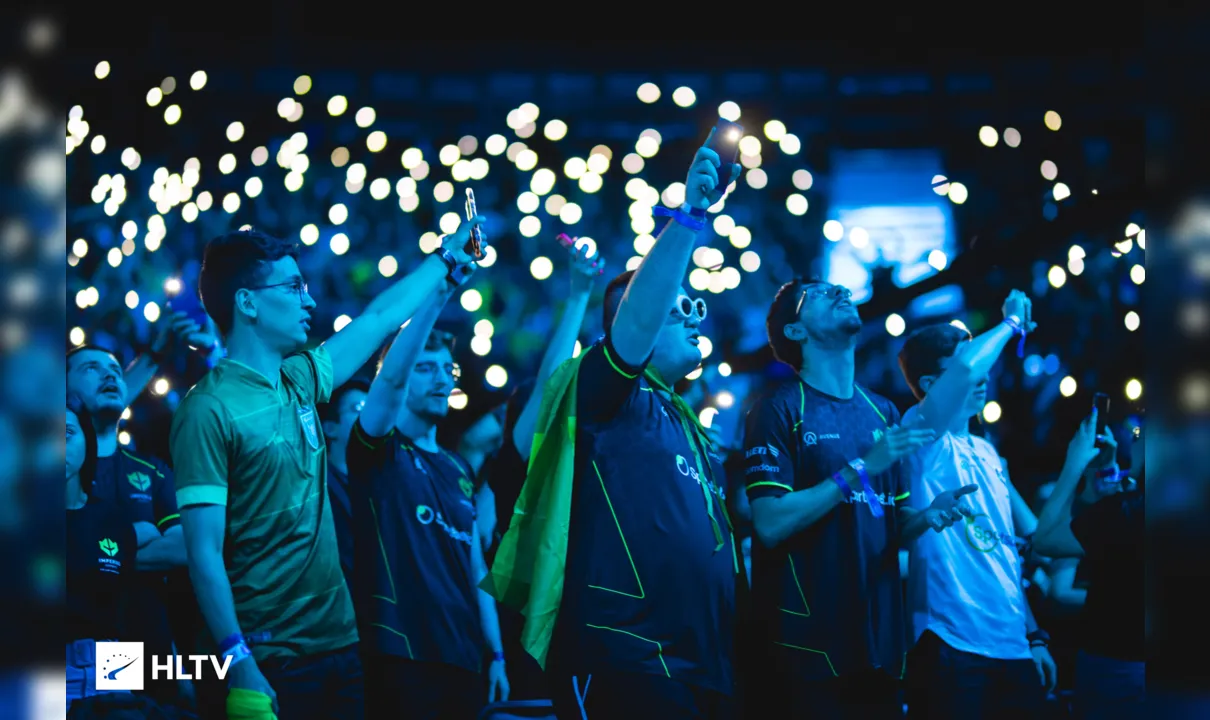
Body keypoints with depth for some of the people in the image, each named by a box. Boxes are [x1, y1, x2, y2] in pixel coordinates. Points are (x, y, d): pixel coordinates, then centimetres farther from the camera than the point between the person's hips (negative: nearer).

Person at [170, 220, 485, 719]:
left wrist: (448, 255, 32)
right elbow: (204, 553, -16)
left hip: (340, 640, 7)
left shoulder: (300, 380, 9)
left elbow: (380, 318, 24)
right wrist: (239, 664, -21)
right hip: (270, 660, -7)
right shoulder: (210, 410, -13)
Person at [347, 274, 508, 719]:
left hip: (461, 658, 6)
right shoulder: (377, 451, -1)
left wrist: (496, 653, 11)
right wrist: (438, 294, -27)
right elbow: (391, 378, -21)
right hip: (402, 655, -6)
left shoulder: (460, 470, 18)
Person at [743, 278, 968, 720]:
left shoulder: (884, 413, 12)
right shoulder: (778, 409, -6)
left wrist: (927, 517, -4)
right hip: (807, 644, -6)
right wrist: (861, 469, -19)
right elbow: (770, 525, -16)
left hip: (878, 639, 6)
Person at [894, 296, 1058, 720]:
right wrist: (1013, 321, -8)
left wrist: (1035, 636, 15)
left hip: (1011, 646, 8)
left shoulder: (987, 453, 17)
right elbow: (966, 368, -25)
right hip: (952, 646, -7)